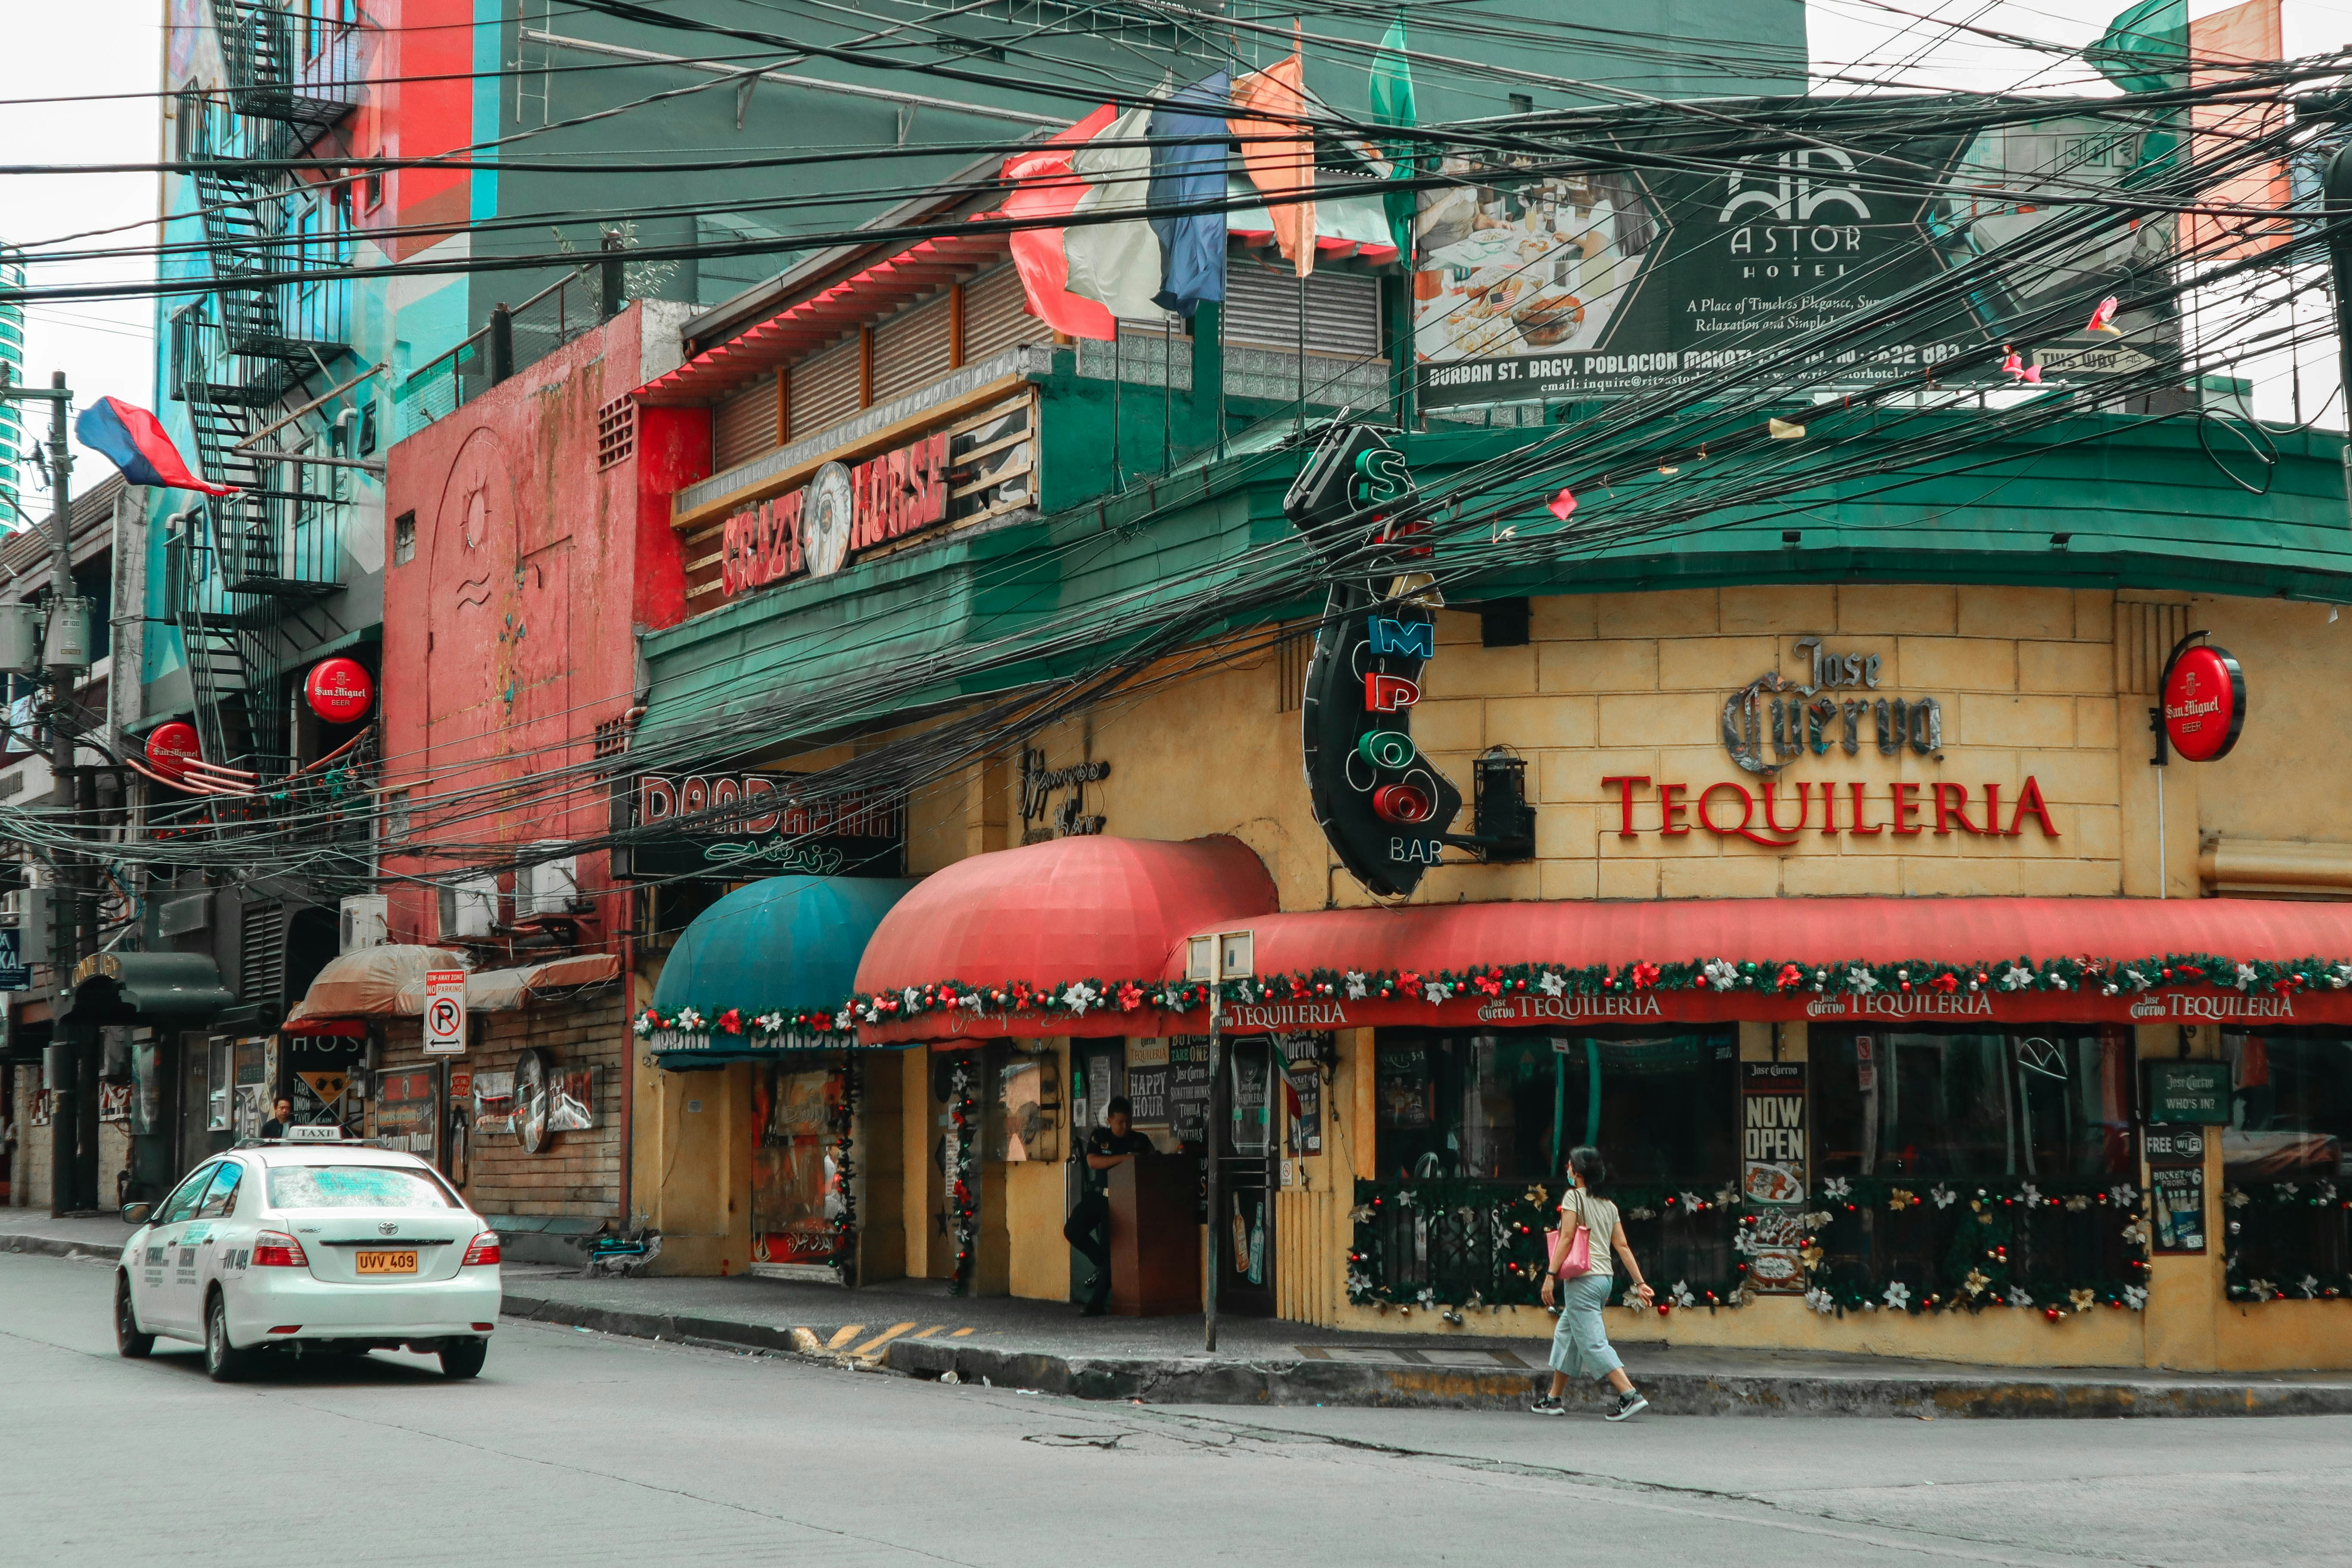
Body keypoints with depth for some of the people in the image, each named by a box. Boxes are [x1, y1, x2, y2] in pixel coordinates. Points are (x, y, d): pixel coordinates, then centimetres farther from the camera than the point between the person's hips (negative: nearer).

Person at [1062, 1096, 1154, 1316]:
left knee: (1109, 1248, -9)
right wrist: (1123, 1158, -22)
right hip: (1098, 1196, 2)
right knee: (1072, 1231, -18)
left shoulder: (1140, 1141, 4)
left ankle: (1098, 1302, -4)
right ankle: (1103, 1264, 7)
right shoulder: (1099, 1137, 4)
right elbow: (1093, 1161, -12)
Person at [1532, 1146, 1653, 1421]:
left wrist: (1550, 1275, -14)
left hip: (1582, 1278, -8)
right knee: (1566, 1335, 18)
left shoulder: (1574, 1196, -5)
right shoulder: (1609, 1205, 15)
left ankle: (1630, 1396, -19)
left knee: (1593, 1342, -9)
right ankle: (1554, 1399, 23)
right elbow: (1622, 1247, 11)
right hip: (1605, 1278, 8)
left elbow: (1567, 1238, -13)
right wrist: (1639, 1283, 9)